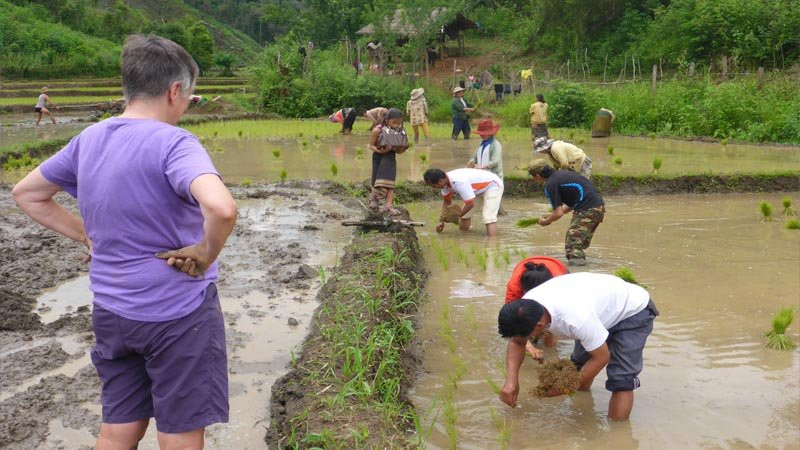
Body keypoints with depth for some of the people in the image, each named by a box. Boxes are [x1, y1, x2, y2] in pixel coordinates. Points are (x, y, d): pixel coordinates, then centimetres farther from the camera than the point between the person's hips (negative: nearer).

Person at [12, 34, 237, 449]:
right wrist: (205, 255, -19)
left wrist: (86, 236, 10)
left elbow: (26, 194, 17)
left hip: (111, 311, 7)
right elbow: (221, 208, -38)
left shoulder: (89, 139, 4)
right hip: (176, 311, -7)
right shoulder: (173, 143, -19)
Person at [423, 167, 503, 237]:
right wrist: (442, 221, 1)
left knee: (488, 218, -26)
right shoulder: (445, 181, -10)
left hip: (493, 185, -9)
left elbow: (470, 204, -31)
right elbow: (447, 202, 7)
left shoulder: (459, 182, -38)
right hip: (479, 187, 9)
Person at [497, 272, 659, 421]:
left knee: (621, 380, -16)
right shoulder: (526, 306, -22)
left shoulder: (576, 318, -43)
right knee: (580, 361, 14)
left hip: (634, 311, -7)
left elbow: (601, 357, -28)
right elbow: (516, 342, -8)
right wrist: (511, 379, -23)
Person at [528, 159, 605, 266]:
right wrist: (552, 215, 30)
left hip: (588, 211, -9)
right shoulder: (561, 174, 20)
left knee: (572, 245, -6)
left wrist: (545, 221, 9)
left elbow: (558, 213, -10)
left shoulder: (550, 185, -8)